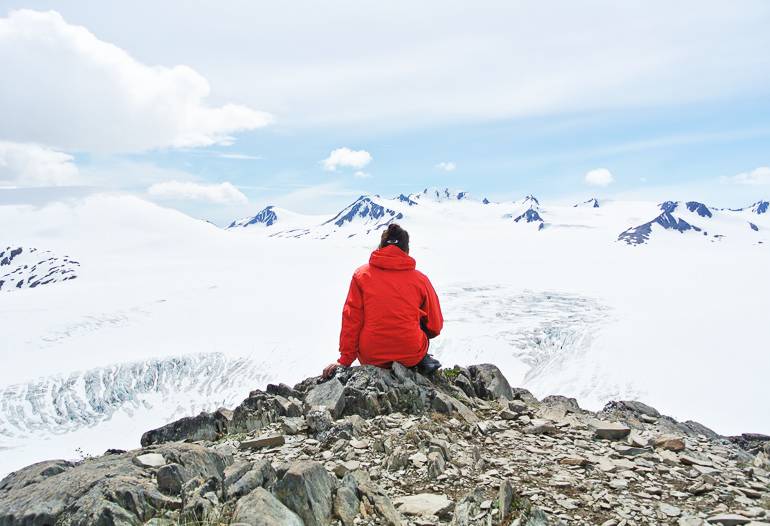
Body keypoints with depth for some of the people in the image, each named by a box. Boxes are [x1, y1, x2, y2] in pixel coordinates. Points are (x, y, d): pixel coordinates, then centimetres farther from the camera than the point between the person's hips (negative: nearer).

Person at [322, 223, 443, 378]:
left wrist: (345, 360, 3)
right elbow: (435, 327, 7)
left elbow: (351, 319, -4)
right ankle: (422, 360, 9)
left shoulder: (361, 274, -1)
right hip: (411, 357, 0)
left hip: (370, 359, 0)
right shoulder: (421, 279, -1)